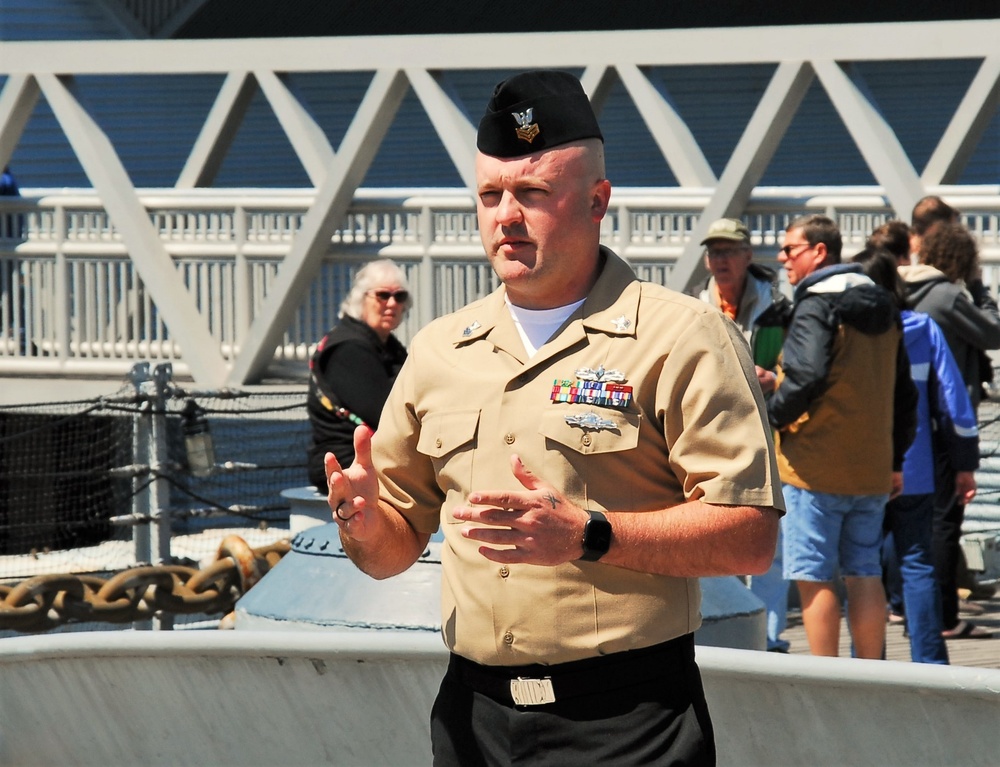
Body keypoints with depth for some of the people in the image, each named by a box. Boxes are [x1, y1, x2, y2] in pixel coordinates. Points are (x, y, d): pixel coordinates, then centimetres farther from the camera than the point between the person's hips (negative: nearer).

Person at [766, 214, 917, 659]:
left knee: (814, 579, -3)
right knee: (865, 575, 11)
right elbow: (904, 393, 17)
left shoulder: (816, 307, -12)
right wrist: (895, 460, 22)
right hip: (872, 472, 8)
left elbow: (806, 378, -25)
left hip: (816, 468, -8)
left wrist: (770, 417, -8)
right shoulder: (883, 310, 14)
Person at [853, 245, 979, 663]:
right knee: (917, 564, 7)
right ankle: (930, 663, 3)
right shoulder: (925, 330, 1)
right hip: (915, 473, 2)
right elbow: (951, 398, 0)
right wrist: (965, 464, 6)